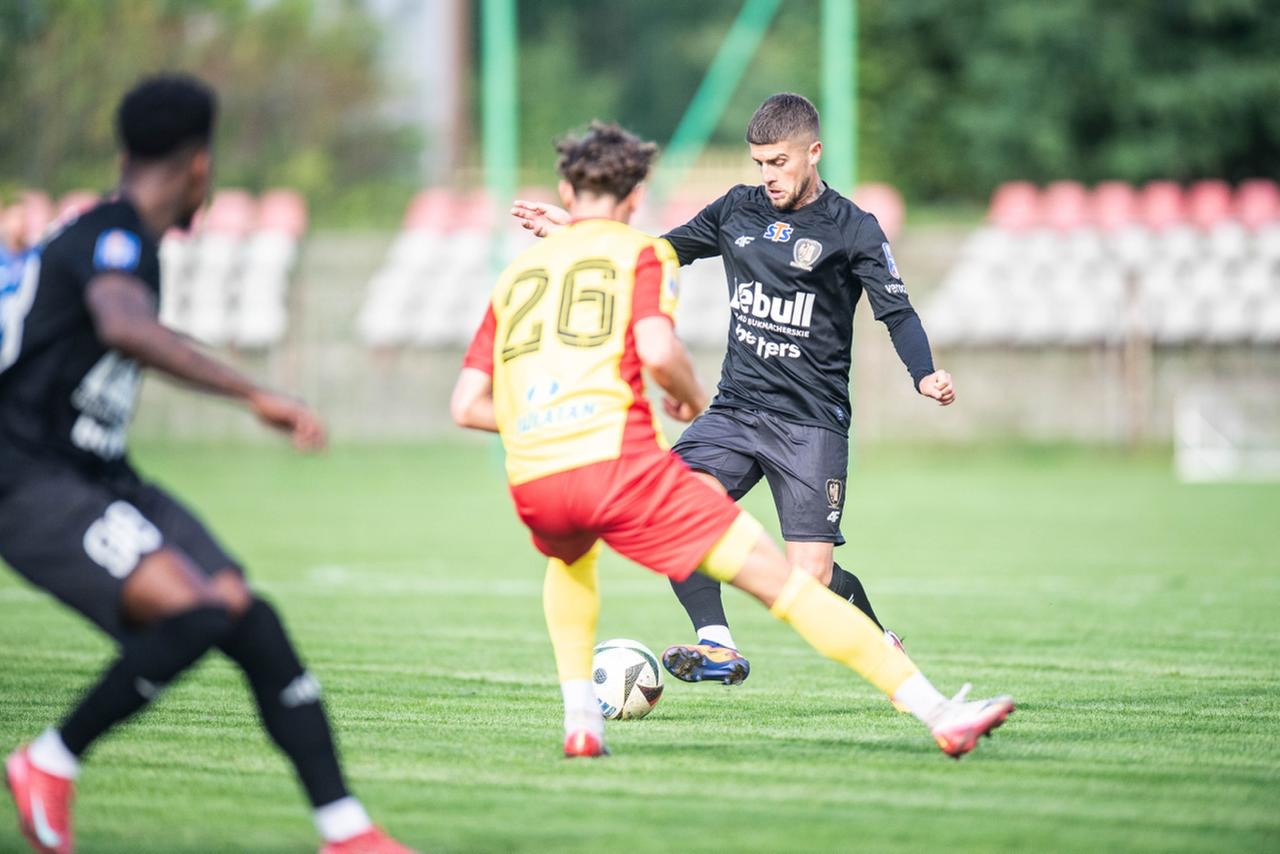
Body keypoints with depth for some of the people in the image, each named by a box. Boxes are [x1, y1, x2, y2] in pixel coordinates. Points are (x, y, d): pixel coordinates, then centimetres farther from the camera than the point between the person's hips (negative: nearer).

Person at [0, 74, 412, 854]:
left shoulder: (115, 240, 15)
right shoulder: (114, 238, -16)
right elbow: (125, 327, -38)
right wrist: (255, 396, -42)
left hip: (100, 481, 10)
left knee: (250, 620, -4)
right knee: (192, 610, -29)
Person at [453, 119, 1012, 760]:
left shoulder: (517, 272, 24)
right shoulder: (641, 251, 11)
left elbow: (465, 406, 18)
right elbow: (657, 351, -9)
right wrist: (694, 399, 11)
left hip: (532, 484, 4)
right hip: (619, 461, -4)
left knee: (569, 558, 40)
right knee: (780, 579, -1)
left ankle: (580, 719, 23)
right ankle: (938, 714, -7)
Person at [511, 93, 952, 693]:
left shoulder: (853, 230, -4)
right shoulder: (738, 210, 9)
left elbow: (897, 313, -7)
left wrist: (925, 376, -27)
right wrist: (569, 233, 14)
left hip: (812, 422, -4)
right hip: (736, 409, 4)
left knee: (812, 580, -10)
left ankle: (881, 644, 21)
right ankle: (716, 646, -17)